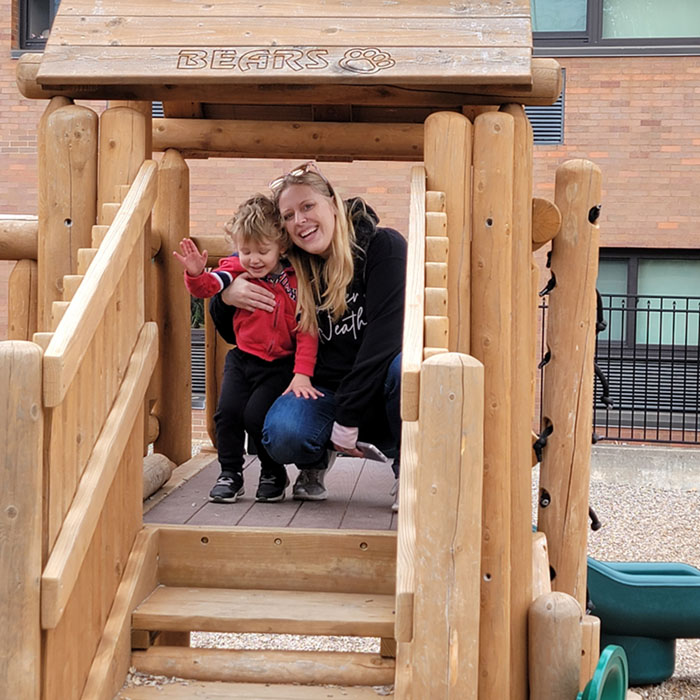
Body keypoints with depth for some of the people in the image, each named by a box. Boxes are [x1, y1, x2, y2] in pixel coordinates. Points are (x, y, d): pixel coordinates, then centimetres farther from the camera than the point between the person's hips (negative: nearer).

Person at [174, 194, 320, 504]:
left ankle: (274, 475, 8)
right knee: (227, 411, -10)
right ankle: (230, 474, 11)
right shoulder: (237, 270, 0)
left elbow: (307, 331, -10)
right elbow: (209, 286, -13)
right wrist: (196, 274, -37)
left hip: (280, 363, -4)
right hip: (242, 357, 4)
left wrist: (302, 375, -17)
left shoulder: (297, 280, -10)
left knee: (257, 414, -16)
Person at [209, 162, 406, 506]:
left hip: (380, 394, -2)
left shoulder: (383, 246, -9)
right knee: (282, 433, -30)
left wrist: (347, 418, -21)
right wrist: (226, 297, -11)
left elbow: (385, 335, -18)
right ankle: (318, 458, 8)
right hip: (325, 393, 2)